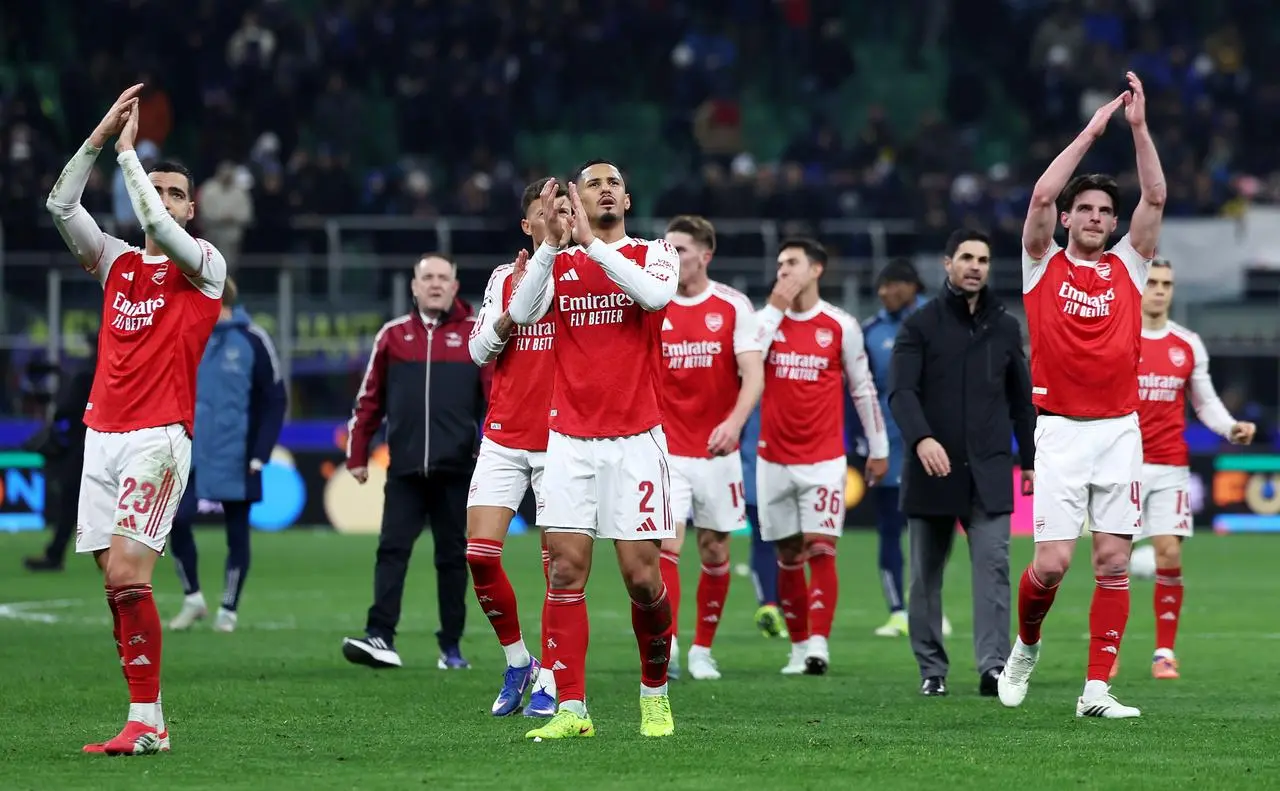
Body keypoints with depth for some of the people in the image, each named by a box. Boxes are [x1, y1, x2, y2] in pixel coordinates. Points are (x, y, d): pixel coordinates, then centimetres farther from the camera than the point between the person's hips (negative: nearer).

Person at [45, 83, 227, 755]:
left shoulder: (204, 264, 3)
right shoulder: (116, 262, 16)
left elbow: (158, 228, -16)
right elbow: (60, 206, 7)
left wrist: (127, 149, -8)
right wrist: (101, 135, 0)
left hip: (158, 438, -6)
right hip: (102, 435, 6)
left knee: (126, 573, -17)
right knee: (116, 584, 0)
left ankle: (147, 720, -15)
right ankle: (145, 720, 3)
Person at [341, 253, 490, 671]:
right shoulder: (393, 335, 10)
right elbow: (369, 399, 13)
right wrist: (357, 456, 11)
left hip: (456, 468, -1)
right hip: (404, 468, 1)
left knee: (453, 557, 5)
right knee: (392, 550, -8)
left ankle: (451, 647, 11)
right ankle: (380, 639, -15)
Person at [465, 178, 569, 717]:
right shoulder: (505, 279, 10)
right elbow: (480, 351, 6)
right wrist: (513, 309, -14)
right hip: (504, 439, 3)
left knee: (559, 564, -6)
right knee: (480, 555, -6)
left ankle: (548, 680, 4)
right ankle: (516, 661, 13)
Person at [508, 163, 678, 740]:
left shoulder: (654, 254, 6)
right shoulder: (557, 262, 11)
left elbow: (655, 294, -17)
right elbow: (521, 312, -7)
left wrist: (593, 242, -17)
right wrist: (552, 243, -17)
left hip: (635, 439, -2)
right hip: (569, 440, 2)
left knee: (642, 575, -5)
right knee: (566, 568, -6)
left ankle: (655, 693, 16)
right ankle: (571, 709, -4)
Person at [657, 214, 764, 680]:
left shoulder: (734, 306, -3)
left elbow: (753, 375, -10)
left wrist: (734, 423, -26)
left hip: (717, 450, 1)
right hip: (666, 450, -1)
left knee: (714, 552, 8)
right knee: (666, 544, -17)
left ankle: (702, 650, 21)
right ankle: (666, 645, -22)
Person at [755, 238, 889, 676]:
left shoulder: (841, 325, 0)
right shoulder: (767, 318, 5)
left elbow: (863, 387, 6)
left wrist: (878, 448, 8)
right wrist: (775, 309, -12)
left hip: (824, 459, -3)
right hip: (774, 458, 3)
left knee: (820, 549, -13)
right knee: (788, 554, 6)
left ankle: (818, 643, -18)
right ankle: (799, 646, 13)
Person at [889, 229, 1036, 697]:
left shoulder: (1005, 328, 11)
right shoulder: (920, 326, 1)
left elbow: (1021, 399, 17)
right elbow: (901, 391, -11)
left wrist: (1030, 460, 15)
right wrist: (921, 438, -28)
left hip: (989, 470, 1)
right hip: (932, 469, -1)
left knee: (992, 563, -13)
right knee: (926, 574, 5)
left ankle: (993, 663, -19)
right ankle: (932, 670, 14)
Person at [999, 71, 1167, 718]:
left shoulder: (1127, 267, 11)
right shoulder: (1044, 265, 6)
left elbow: (1156, 197, 3)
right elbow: (1042, 194, -8)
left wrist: (1138, 127, -3)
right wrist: (1091, 132, -6)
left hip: (1120, 430, 3)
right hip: (1061, 429, -2)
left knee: (1114, 561, -2)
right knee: (1052, 562, -9)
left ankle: (1097, 688, 0)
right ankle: (1026, 644, 20)